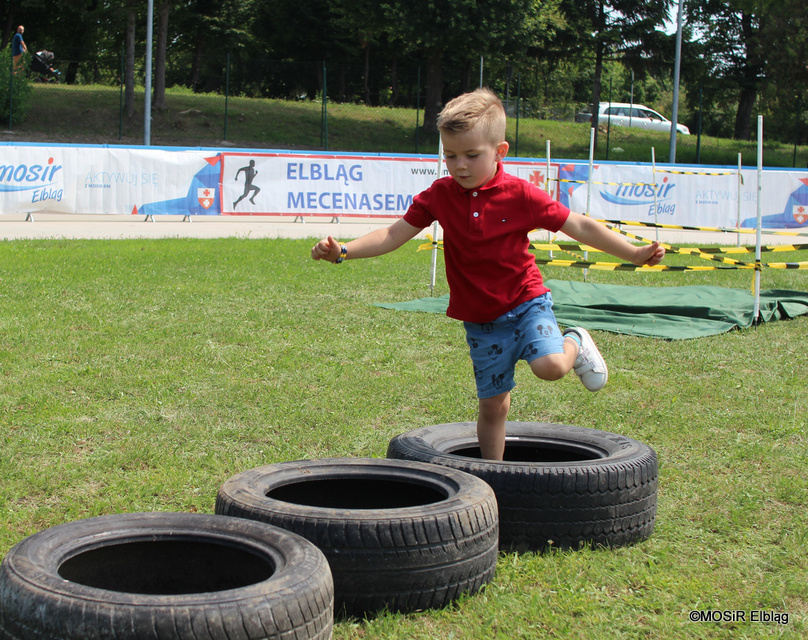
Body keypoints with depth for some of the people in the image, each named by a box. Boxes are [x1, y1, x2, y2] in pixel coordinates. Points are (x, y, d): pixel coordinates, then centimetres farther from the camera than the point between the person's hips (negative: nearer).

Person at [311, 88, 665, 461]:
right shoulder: (440, 195, -5)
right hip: (479, 319, 2)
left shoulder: (519, 195, -12)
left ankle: (574, 345, 8)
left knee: (549, 366, -27)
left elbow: (580, 226, -8)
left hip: (526, 303, -2)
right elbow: (394, 235, -4)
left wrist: (634, 254, -14)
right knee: (492, 403, 5)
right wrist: (342, 251, -18)